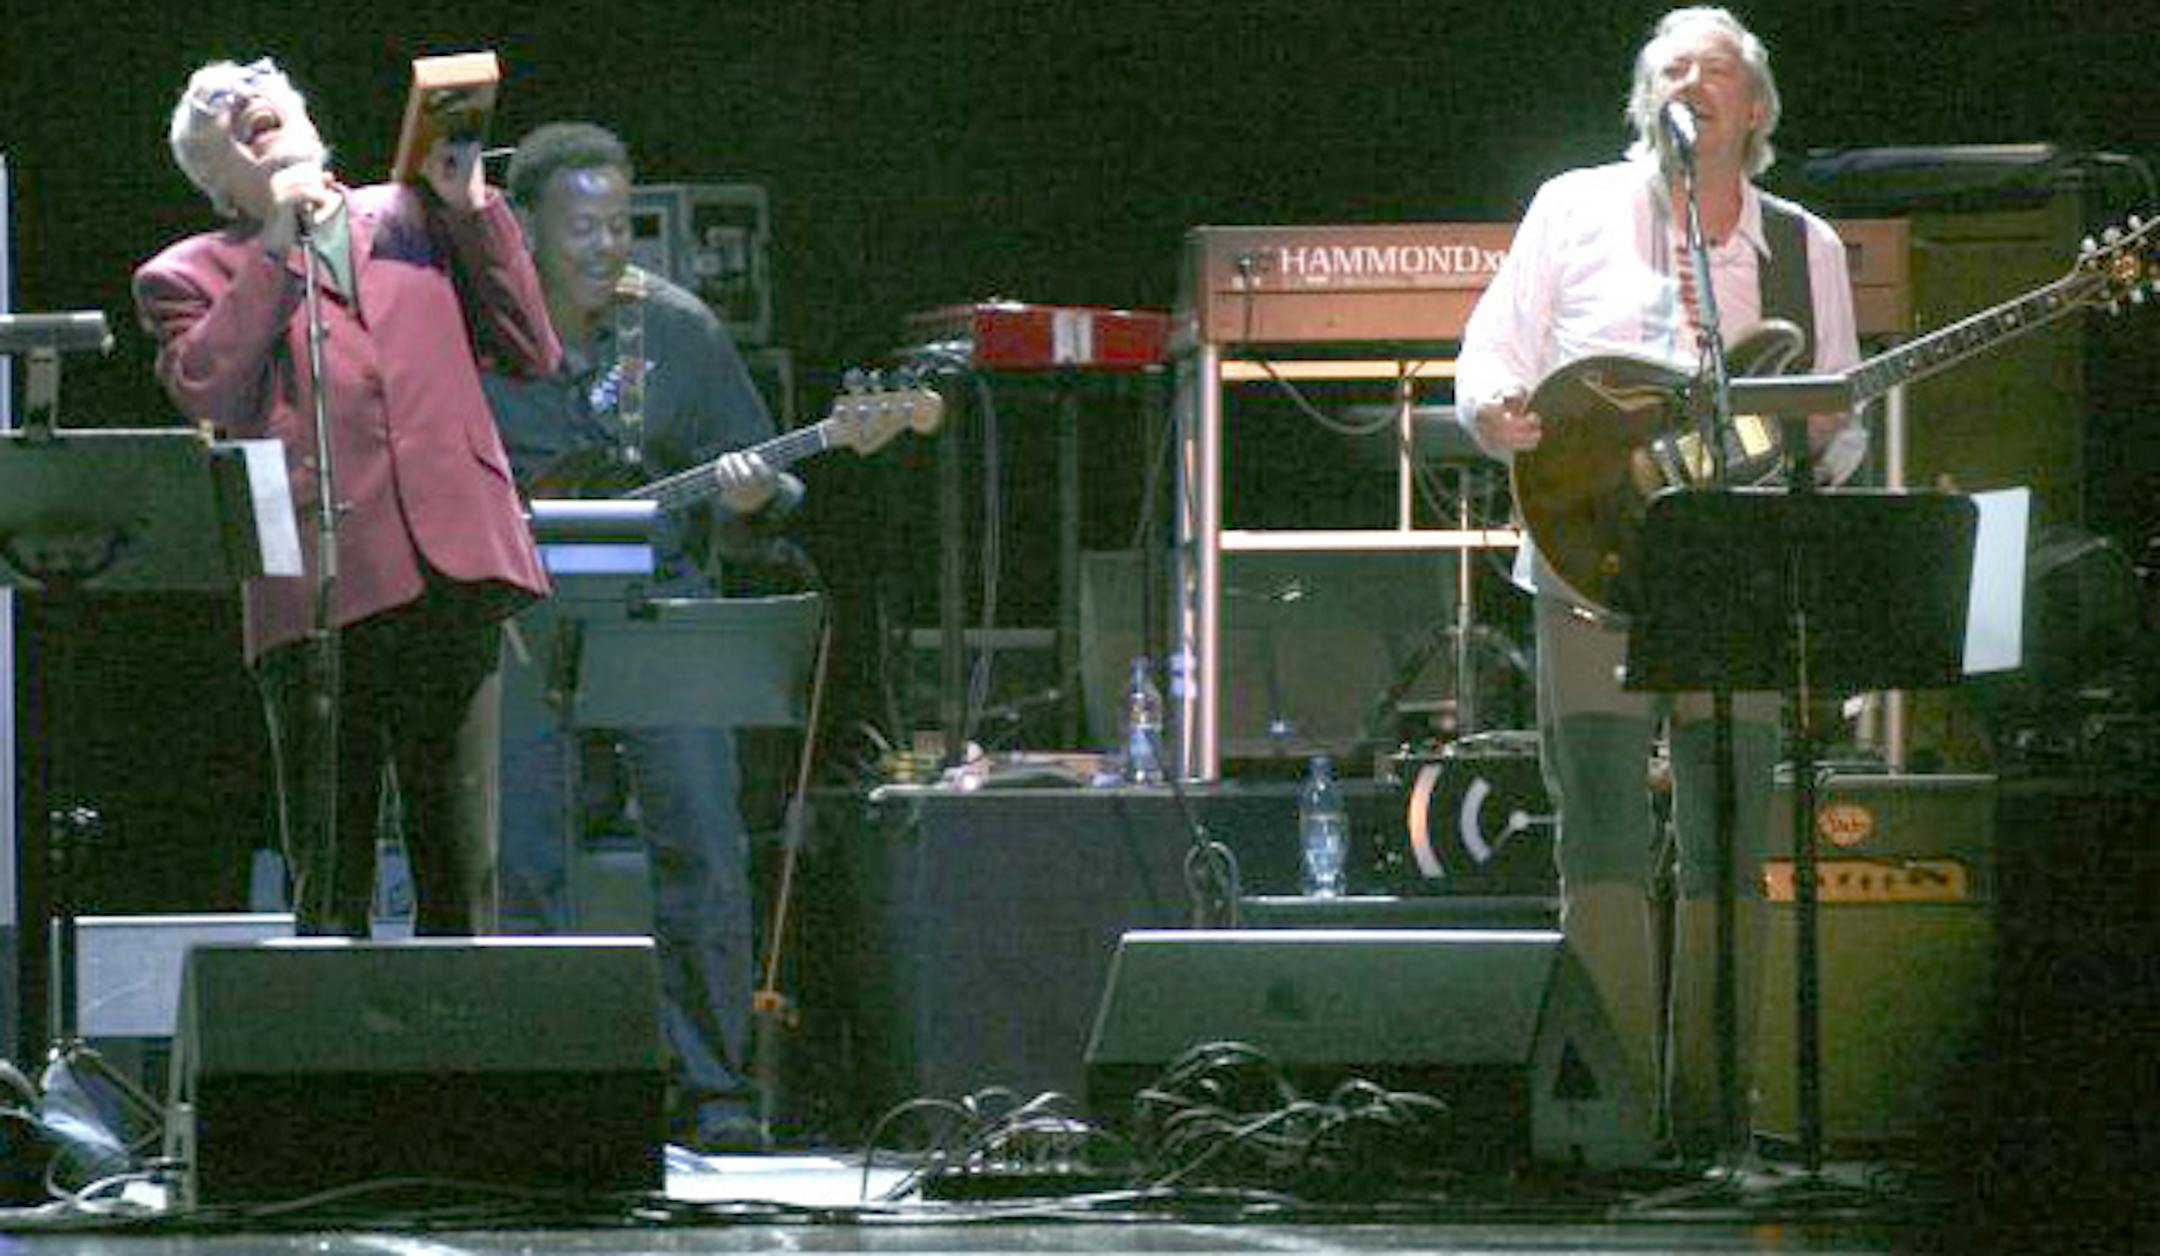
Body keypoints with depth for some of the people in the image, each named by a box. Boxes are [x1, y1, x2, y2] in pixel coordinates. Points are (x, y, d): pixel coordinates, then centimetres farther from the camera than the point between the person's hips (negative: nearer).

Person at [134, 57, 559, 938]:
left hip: (449, 570, 2)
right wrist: (276, 250, -4)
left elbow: (532, 353, 16)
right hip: (317, 592, -2)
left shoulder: (415, 218, 21)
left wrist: (472, 207, 9)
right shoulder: (190, 278, 12)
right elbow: (207, 395, -7)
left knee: (461, 872, 2)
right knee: (330, 881, -2)